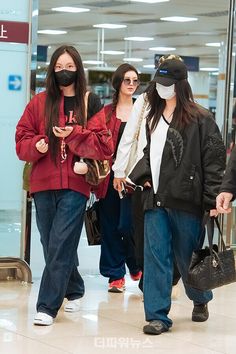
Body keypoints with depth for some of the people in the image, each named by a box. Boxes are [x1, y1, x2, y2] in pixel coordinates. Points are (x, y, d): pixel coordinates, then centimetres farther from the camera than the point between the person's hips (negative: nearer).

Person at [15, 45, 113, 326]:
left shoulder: (91, 104, 2)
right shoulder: (39, 103, 8)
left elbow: (104, 146, -3)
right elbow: (22, 141, 8)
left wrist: (74, 135, -16)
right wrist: (37, 145, -13)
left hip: (75, 185, -3)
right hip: (43, 184, 3)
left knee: (60, 245, -9)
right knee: (51, 245, 10)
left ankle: (47, 306, -5)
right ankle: (74, 290, 31)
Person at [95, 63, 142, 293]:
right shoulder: (106, 113, 8)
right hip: (109, 176, 2)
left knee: (127, 226, -7)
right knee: (110, 226, 4)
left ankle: (137, 267, 19)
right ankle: (115, 275, 14)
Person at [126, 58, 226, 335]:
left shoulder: (200, 119, -6)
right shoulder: (153, 118, 14)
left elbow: (214, 159, -9)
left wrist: (212, 199, -14)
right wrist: (142, 175, 6)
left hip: (186, 199, -5)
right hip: (155, 198, 5)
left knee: (188, 257, 10)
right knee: (156, 256, -2)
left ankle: (200, 300, 38)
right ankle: (157, 315, 2)